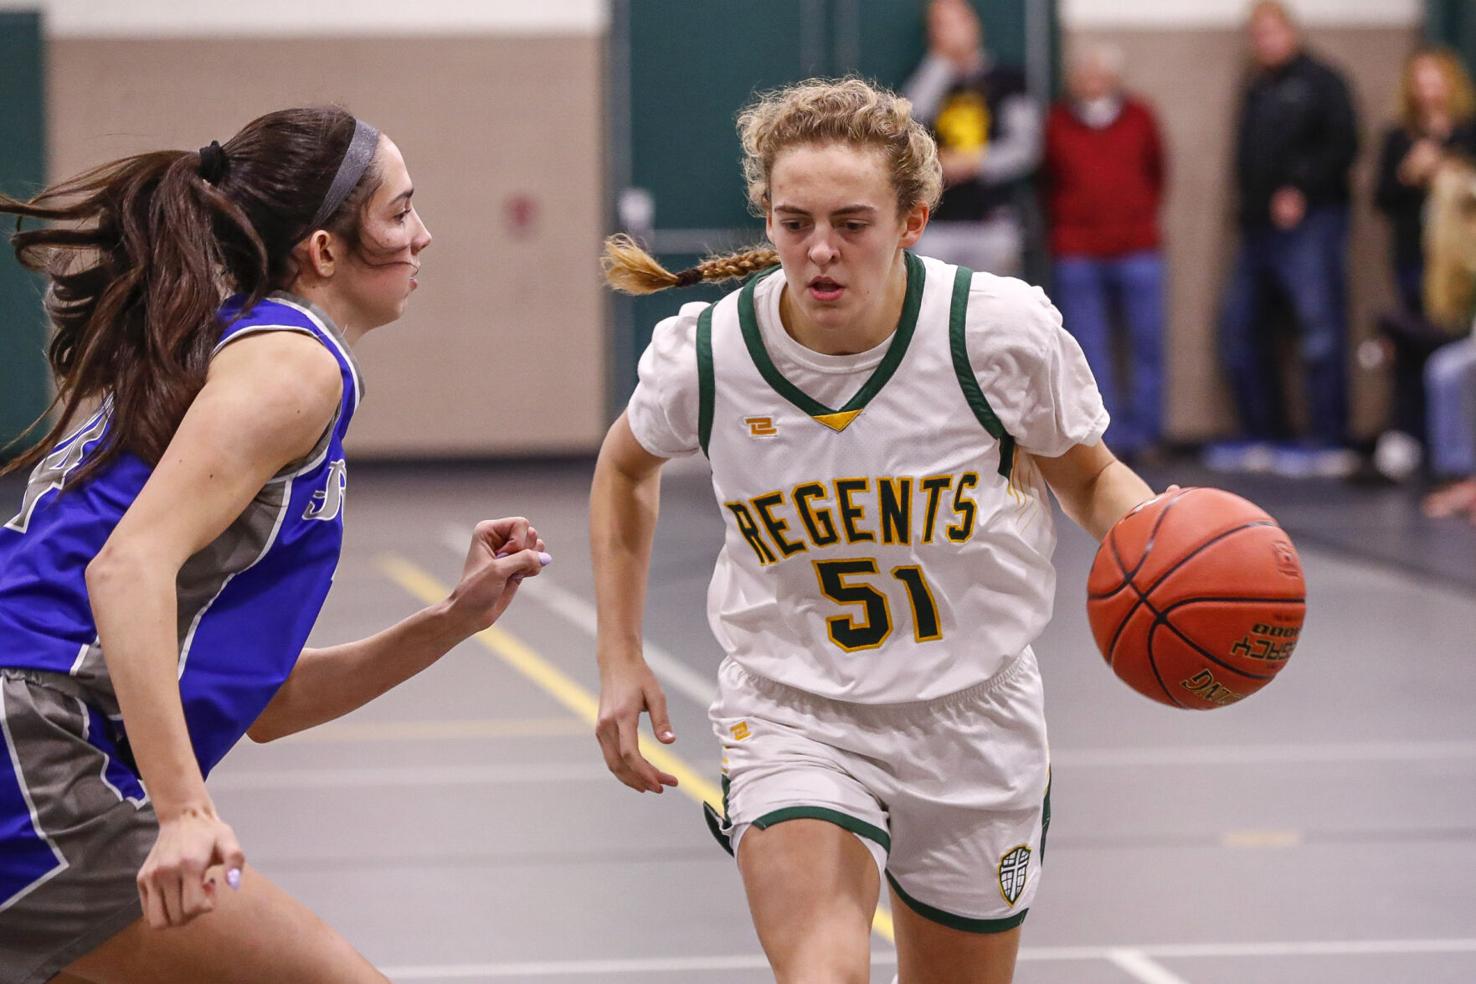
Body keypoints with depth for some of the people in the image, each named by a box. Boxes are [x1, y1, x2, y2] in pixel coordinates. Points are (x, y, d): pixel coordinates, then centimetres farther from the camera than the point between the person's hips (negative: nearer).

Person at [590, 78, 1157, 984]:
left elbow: (1090, 478, 2)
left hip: (972, 719, 1)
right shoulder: (705, 352, -14)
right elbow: (628, 468, 10)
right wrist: (621, 660, 5)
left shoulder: (1002, 331, -16)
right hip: (793, 719, -1)